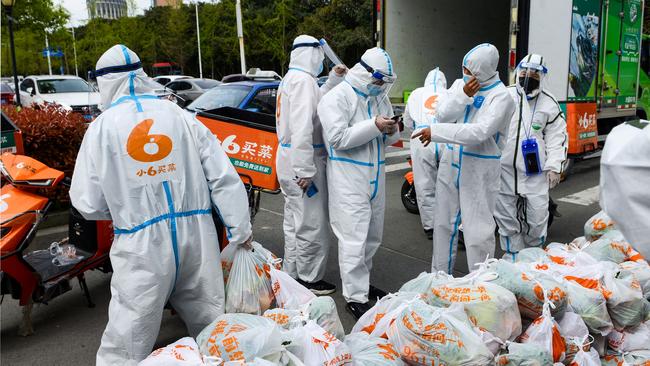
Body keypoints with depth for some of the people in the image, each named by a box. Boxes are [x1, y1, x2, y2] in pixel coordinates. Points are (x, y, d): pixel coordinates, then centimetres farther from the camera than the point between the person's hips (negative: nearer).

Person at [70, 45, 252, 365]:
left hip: (141, 245, -2)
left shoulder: (101, 128, -2)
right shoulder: (181, 116, 3)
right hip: (196, 235, 3)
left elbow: (88, 203, -1)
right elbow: (224, 177, 0)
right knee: (211, 328, 20)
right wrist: (240, 230, 7)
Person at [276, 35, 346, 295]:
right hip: (302, 160, -11)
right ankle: (309, 279, 12)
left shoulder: (290, 78, 15)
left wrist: (333, 80, 9)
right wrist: (306, 171, -27)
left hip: (289, 159, 11)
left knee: (295, 222, 18)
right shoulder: (304, 79, -17)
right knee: (312, 225, 0)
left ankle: (292, 274, 29)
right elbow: (302, 129, -25)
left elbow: (316, 103, 15)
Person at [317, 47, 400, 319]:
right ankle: (355, 297, 1)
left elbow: (388, 139, 18)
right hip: (348, 178, -8)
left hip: (375, 176, 8)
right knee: (354, 240, -8)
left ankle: (361, 282, 33)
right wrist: (374, 126, -21)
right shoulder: (337, 97, -9)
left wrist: (393, 131, -6)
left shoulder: (380, 98, 14)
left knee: (372, 237, 16)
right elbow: (338, 138, -18)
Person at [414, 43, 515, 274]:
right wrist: (463, 95, -18)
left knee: (477, 228, -3)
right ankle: (440, 274, 30)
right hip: (451, 162, 6)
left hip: (479, 168, -6)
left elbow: (480, 132, -26)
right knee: (444, 222, 15)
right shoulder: (460, 84, 6)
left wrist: (436, 132, -28)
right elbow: (443, 115, -3)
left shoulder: (501, 96, -14)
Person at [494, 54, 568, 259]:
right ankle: (513, 256, 25)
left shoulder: (549, 103, 4)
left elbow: (557, 136, 6)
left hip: (535, 171, 0)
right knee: (506, 216, 8)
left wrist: (554, 167, -1)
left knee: (537, 216, 3)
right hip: (504, 168, 0)